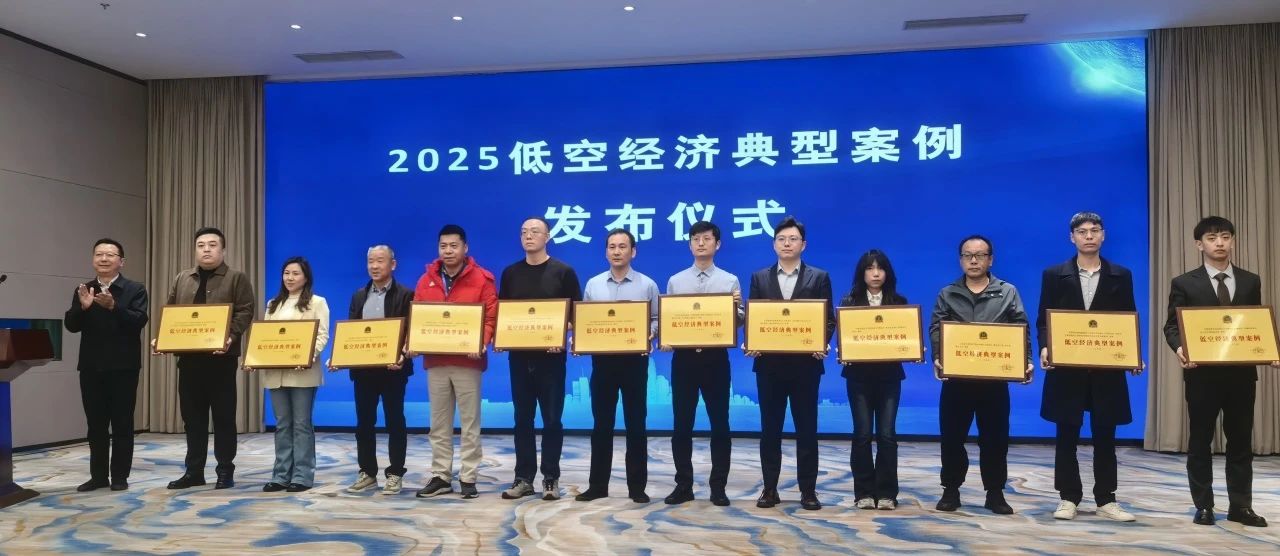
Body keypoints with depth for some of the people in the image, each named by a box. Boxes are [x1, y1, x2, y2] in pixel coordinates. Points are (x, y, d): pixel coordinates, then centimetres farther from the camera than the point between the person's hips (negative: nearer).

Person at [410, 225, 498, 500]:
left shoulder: (481, 279, -2)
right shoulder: (426, 280, 9)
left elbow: (491, 317, -5)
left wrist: (481, 343, -21)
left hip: (467, 360, -4)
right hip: (435, 361, 4)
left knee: (470, 423, 2)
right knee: (439, 424, 9)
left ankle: (468, 478, 8)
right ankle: (440, 476, 16)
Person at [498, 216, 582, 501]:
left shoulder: (563, 271, 0)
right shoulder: (510, 273, 9)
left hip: (550, 354, -3)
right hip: (519, 355, 3)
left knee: (552, 418, 3)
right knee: (522, 418, 8)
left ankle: (551, 479, 12)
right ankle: (523, 478, 16)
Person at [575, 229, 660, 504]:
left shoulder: (647, 285, 2)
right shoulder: (593, 284, 8)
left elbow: (657, 319, 2)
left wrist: (649, 333, -18)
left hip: (634, 359, -2)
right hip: (602, 359, 2)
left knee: (636, 423, 3)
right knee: (602, 423, 6)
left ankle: (637, 486, 11)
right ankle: (598, 484, 14)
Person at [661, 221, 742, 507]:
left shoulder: (730, 280, 5)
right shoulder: (675, 281, 9)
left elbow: (740, 321, 3)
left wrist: (735, 307, -18)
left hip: (715, 357, -1)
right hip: (683, 357, 1)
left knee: (719, 423, 2)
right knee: (681, 424, 4)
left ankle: (718, 486, 12)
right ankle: (683, 484, 15)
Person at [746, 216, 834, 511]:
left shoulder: (819, 277, 5)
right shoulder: (760, 277, 9)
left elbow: (829, 320, 1)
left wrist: (822, 345, -16)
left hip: (805, 362, -1)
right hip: (769, 362, 1)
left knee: (806, 428, 4)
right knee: (770, 428, 6)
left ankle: (808, 490, 12)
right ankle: (769, 488, 15)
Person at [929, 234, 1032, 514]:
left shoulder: (1008, 292, 8)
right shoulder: (947, 294, 8)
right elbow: (935, 329, -2)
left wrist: (1026, 361, -15)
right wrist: (937, 358, -20)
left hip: (994, 377, 0)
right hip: (956, 377, 0)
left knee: (995, 437, 5)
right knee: (952, 436, 4)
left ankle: (995, 493, 16)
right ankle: (951, 490, 16)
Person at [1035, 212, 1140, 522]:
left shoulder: (1121, 276, 9)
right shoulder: (1054, 275, 5)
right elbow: (1044, 319, 3)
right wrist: (1045, 348, -16)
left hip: (1107, 369, 1)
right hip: (1067, 368, -1)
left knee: (1105, 437, 6)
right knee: (1067, 437, 4)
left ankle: (1106, 500, 15)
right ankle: (1068, 499, 13)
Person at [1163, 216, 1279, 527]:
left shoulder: (1251, 282, 10)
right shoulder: (1184, 284, 0)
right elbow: (1172, 326, -3)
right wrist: (1179, 348, -24)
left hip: (1242, 373, 3)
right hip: (1202, 373, -2)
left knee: (1240, 441, 8)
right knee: (1200, 442, 5)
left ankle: (1240, 506, 16)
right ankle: (1204, 506, 14)